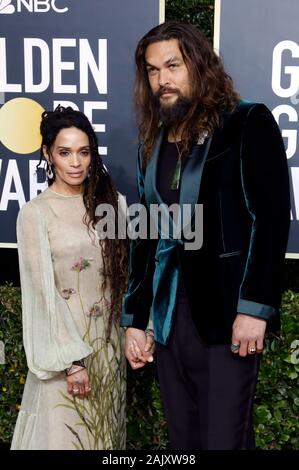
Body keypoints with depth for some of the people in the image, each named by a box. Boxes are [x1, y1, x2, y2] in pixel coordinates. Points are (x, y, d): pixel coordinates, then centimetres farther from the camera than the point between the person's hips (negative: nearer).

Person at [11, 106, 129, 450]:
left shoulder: (108, 201, 5)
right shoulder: (35, 213, -9)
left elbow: (124, 270, 6)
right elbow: (43, 292, -12)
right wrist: (71, 360, -15)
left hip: (108, 338, 4)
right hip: (63, 340, -4)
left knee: (105, 430, 15)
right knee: (66, 432, 6)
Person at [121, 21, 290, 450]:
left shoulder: (249, 124, -3)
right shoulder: (153, 145, 15)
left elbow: (272, 219, -10)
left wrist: (254, 306, -18)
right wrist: (134, 318, 12)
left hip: (226, 310, -5)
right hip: (170, 314, 6)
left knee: (225, 439, -3)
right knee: (184, 440, 12)